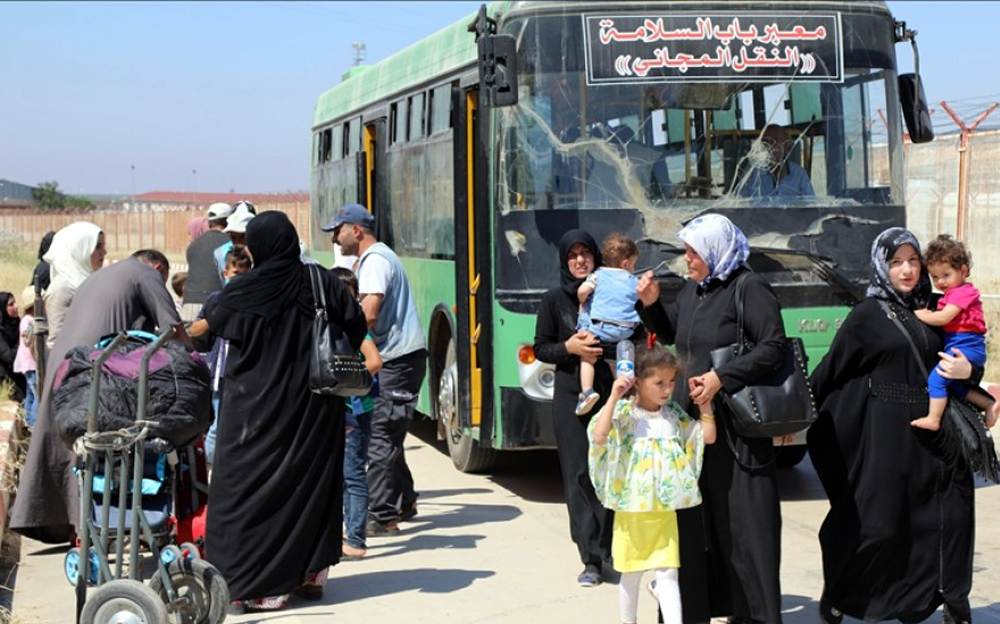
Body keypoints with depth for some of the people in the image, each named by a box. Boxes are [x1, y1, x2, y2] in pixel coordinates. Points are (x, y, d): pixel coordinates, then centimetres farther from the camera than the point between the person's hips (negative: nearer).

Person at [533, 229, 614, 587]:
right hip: (571, 396, 0)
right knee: (579, 474, -2)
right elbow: (541, 349, 7)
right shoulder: (555, 299, 5)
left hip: (612, 392, 0)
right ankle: (592, 559, 2)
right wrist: (569, 348, -11)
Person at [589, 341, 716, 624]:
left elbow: (708, 436, 10)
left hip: (666, 510, 3)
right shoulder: (624, 412, -9)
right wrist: (613, 397, -28)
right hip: (631, 509, -3)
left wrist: (705, 402, 1)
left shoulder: (673, 413, 5)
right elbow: (598, 436, -26)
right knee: (631, 573, 12)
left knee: (668, 573, -1)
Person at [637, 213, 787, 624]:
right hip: (691, 419, 7)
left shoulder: (749, 288, -9)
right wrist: (651, 304, 7)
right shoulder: (692, 289, 13)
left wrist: (721, 378, -21)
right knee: (698, 517, 11)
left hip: (735, 427, -7)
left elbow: (773, 347, -15)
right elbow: (671, 335, 25)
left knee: (743, 517, -2)